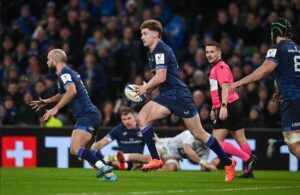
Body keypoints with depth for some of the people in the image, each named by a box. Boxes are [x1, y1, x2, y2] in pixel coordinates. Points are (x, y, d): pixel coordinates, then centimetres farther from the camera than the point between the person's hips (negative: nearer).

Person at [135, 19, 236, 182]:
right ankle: (155, 159, -12)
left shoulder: (160, 50, -13)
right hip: (166, 97, 9)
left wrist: (146, 88, -8)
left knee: (199, 134, -3)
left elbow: (161, 77, -23)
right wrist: (147, 88, 9)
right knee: (142, 116, -11)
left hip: (179, 95, -9)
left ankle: (228, 163, 10)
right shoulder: (153, 52, 16)